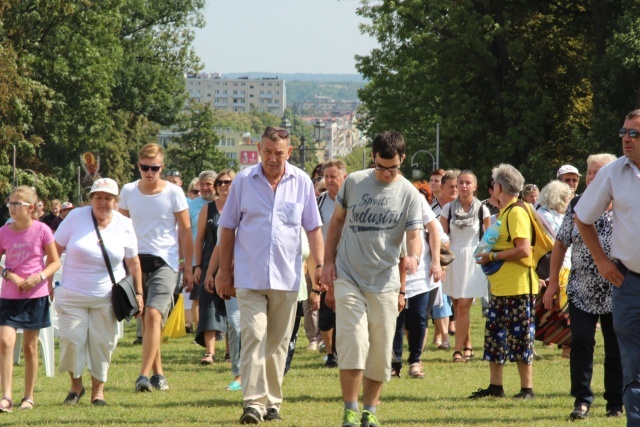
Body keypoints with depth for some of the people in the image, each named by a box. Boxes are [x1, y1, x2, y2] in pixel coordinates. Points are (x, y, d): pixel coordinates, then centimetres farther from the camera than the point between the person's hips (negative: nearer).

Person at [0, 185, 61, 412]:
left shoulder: (42, 231, -6)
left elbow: (55, 262, 1)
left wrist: (39, 277, -16)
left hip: (35, 295, -1)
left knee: (30, 346, 7)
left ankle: (29, 396, 18)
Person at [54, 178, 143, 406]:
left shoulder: (124, 225, 1)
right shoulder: (76, 218, -5)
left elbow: (133, 262, 9)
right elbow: (55, 249, 0)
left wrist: (138, 293, 8)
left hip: (106, 297, 1)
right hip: (72, 295, -1)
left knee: (103, 343, 1)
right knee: (71, 341, -6)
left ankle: (98, 390, 13)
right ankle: (76, 385, 16)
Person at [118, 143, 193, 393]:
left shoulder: (173, 193, -4)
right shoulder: (128, 192, 5)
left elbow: (185, 231, 1)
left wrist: (188, 267, 0)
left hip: (165, 262, -4)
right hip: (136, 260, 4)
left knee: (153, 315, -18)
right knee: (146, 319, 9)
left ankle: (144, 374, -21)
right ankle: (158, 373, 19)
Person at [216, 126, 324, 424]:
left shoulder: (302, 182, 4)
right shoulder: (243, 181, 1)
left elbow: (313, 228, 9)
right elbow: (228, 228, 6)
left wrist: (320, 264, -1)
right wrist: (224, 271, 5)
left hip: (286, 277, 2)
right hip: (249, 275, -2)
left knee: (278, 341, 9)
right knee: (253, 335, -12)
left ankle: (272, 400, 19)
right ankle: (253, 402, -15)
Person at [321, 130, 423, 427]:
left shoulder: (409, 194, -1)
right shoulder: (354, 182, 1)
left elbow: (414, 235, -6)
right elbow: (336, 222, 11)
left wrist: (413, 256, -28)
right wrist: (329, 261, 4)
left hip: (384, 282, 1)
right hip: (348, 277, -1)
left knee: (380, 350, 5)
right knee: (353, 342, -13)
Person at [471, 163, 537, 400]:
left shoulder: (516, 212, -14)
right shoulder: (504, 212, 16)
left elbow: (523, 249, -22)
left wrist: (492, 256, -15)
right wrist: (490, 256, 11)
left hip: (518, 287, -10)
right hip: (500, 287, 10)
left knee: (520, 337, -5)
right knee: (494, 335, 11)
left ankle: (527, 388, 1)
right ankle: (495, 386, 17)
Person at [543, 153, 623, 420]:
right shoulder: (577, 205, 4)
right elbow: (561, 243, 9)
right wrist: (553, 282, 5)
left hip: (616, 294, -1)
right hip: (582, 291, 1)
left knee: (616, 349, 5)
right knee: (581, 342, -11)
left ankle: (616, 403, 16)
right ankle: (582, 400, -3)